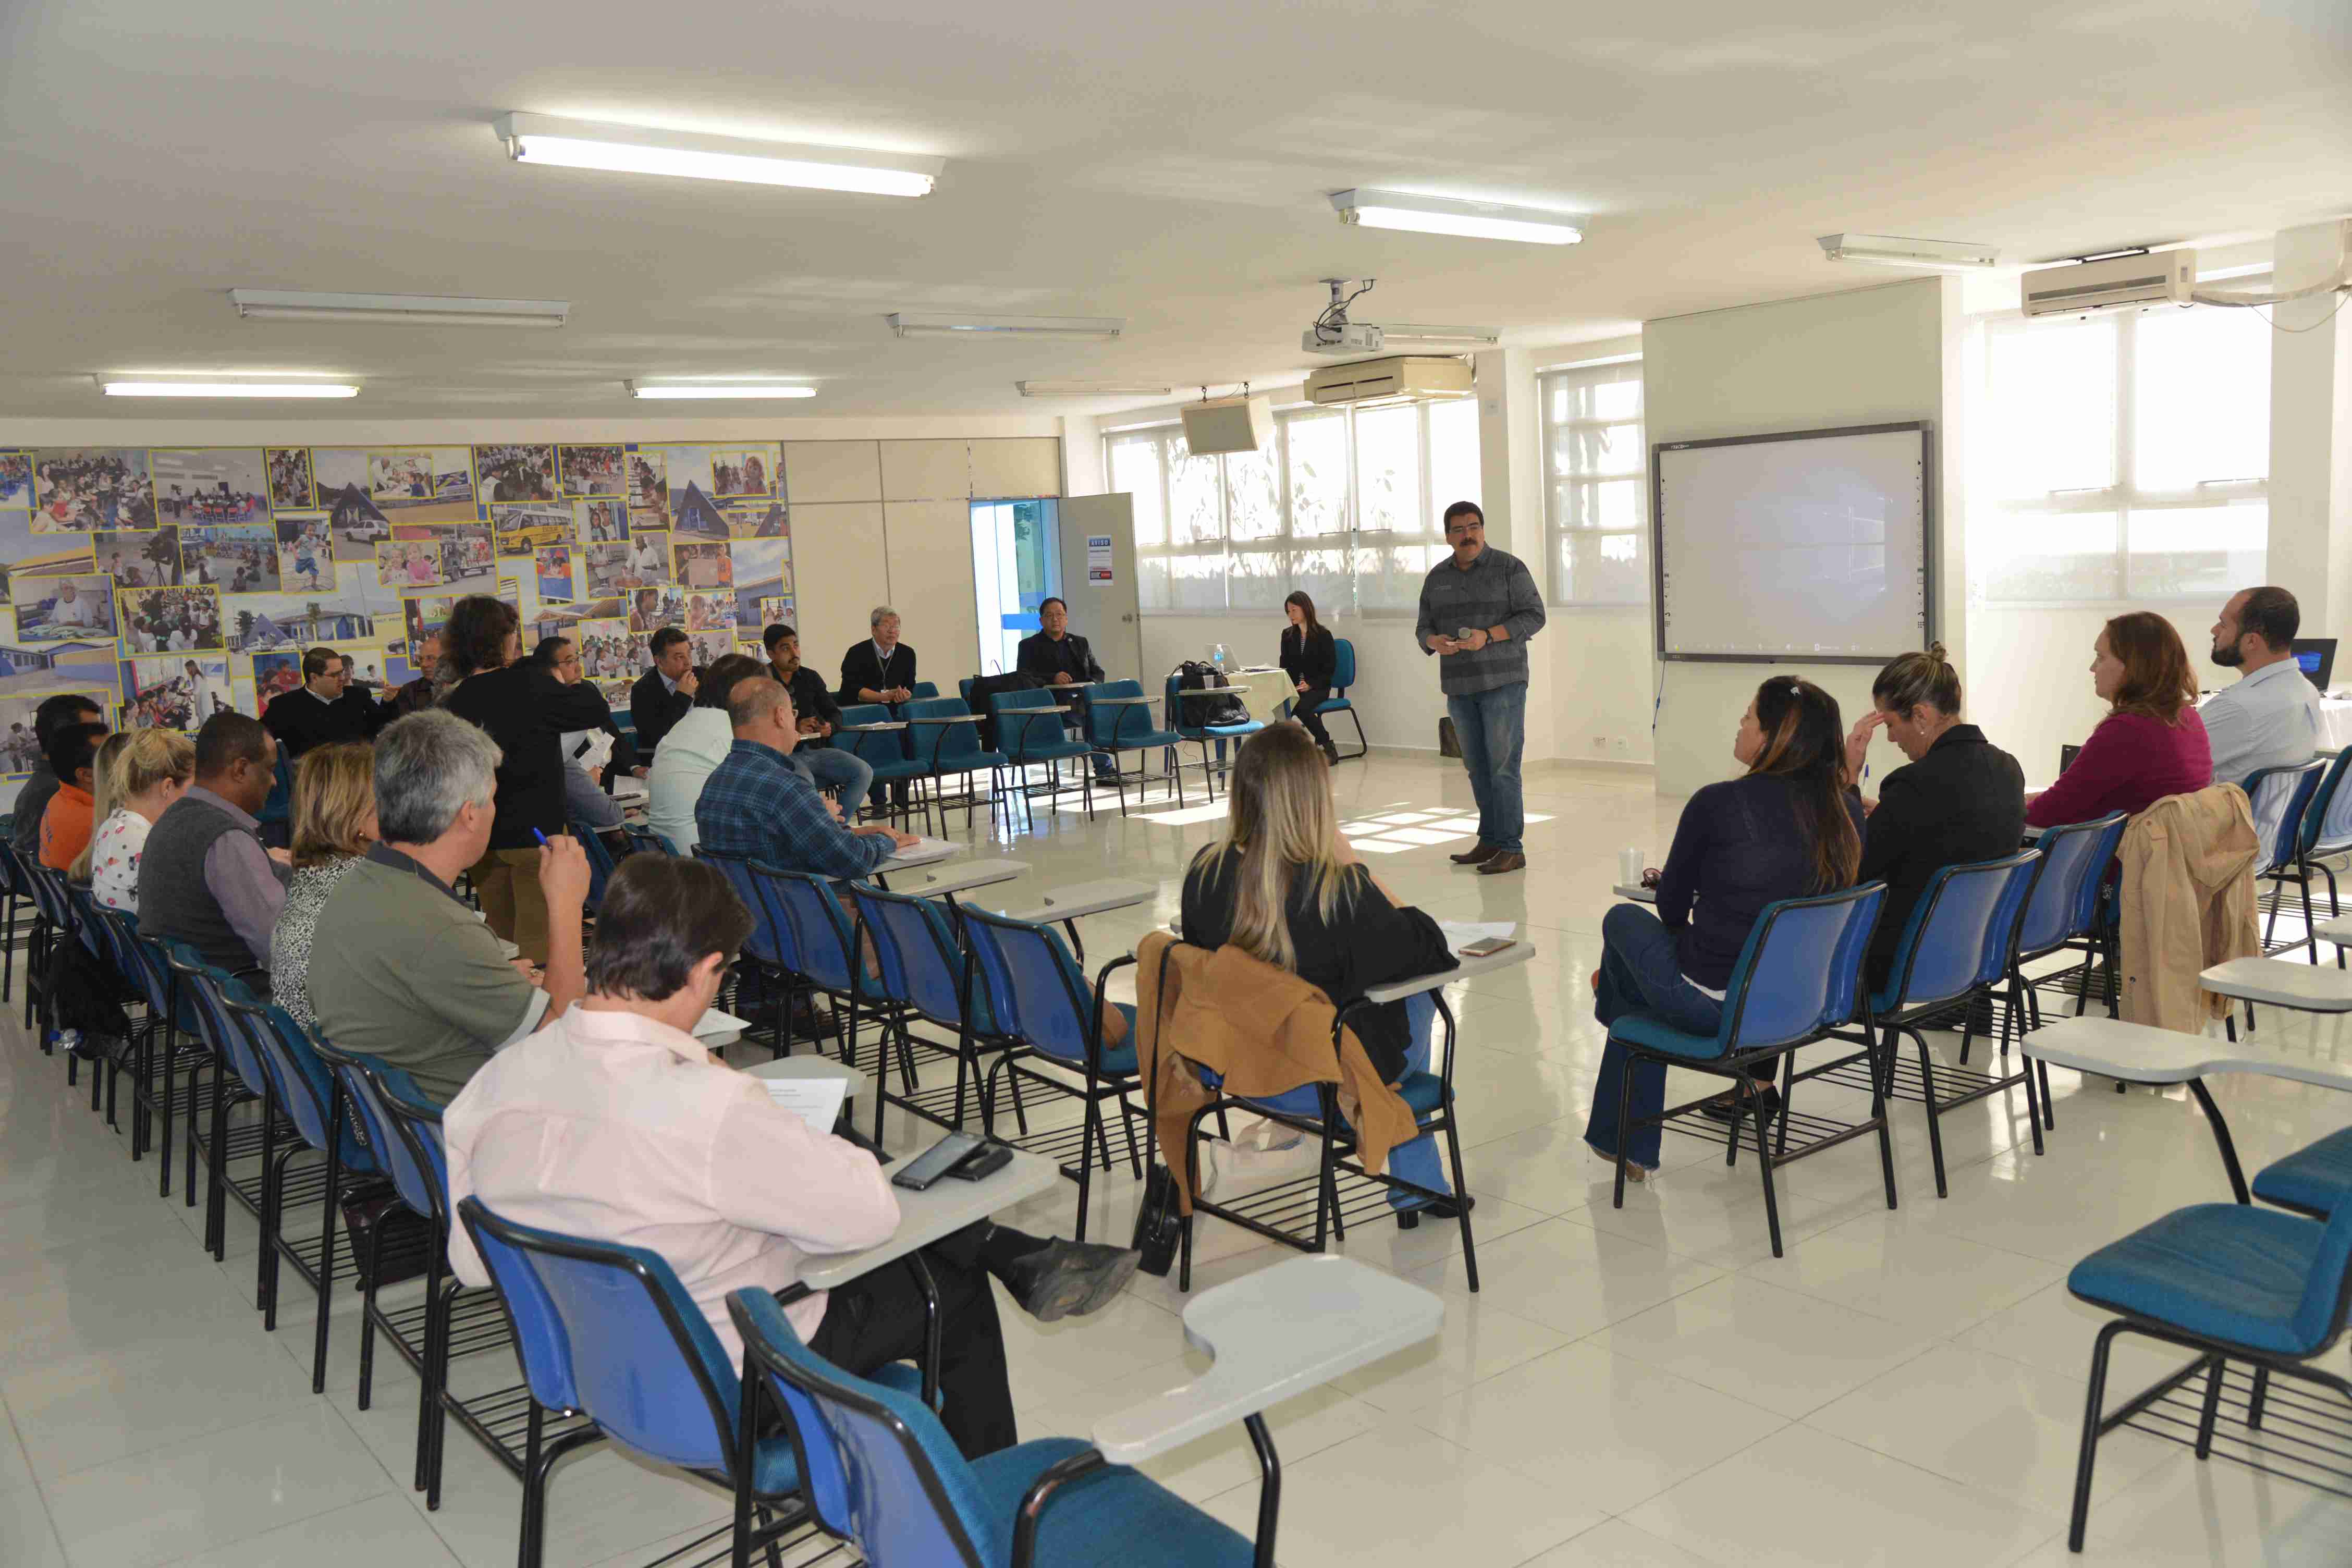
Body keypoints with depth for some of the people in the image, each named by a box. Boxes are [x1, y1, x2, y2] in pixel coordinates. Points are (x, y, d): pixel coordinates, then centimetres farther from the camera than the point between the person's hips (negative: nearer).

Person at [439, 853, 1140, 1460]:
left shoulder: (496, 1082, -14)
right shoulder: (708, 1108, -36)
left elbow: (471, 1263, 0)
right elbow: (870, 1211, -23)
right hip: (736, 1384, -6)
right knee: (956, 1292, 18)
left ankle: (1022, 1263, 28)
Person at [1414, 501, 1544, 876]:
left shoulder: (1509, 568, -1)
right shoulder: (1437, 578, 13)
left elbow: (1534, 615, -6)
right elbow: (1423, 626, 15)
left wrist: (1488, 636, -18)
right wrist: (1434, 641, -9)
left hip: (1503, 682, -5)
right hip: (1459, 686, 5)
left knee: (1502, 766, -8)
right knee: (1477, 767, 9)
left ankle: (1511, 848, -5)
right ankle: (1489, 841, 17)